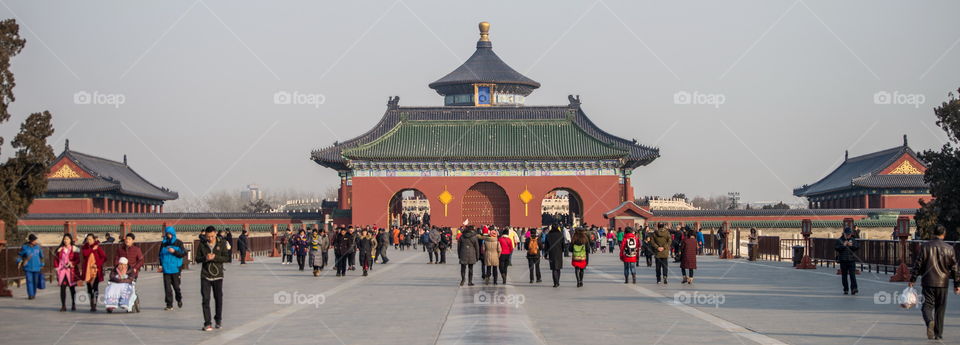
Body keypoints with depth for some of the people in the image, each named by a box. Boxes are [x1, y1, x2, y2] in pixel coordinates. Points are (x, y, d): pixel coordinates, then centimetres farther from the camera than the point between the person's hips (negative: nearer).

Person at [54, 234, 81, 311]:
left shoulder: (74, 249, 2)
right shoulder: (60, 249, 9)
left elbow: (78, 259, -3)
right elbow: (56, 259, 10)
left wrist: (72, 263, -20)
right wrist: (56, 267, -1)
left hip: (71, 271, -1)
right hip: (62, 271, 2)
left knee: (72, 287, 8)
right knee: (62, 288, -4)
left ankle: (73, 304, 21)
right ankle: (63, 306, -2)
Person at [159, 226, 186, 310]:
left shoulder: (179, 243, 2)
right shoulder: (163, 243, 11)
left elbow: (184, 253, -5)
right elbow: (161, 255, 18)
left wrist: (174, 251, -18)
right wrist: (161, 265, 6)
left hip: (175, 268, -2)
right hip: (166, 268, 2)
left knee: (176, 286, 3)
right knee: (167, 287, -4)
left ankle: (179, 299, 31)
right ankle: (169, 305, -1)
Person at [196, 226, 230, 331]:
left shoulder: (222, 244, -1)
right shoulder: (202, 245, 2)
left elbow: (226, 258, -5)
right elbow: (198, 259, 3)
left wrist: (215, 257, -21)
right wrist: (205, 258, -18)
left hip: (218, 275, 0)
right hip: (205, 276, 0)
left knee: (219, 299, 9)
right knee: (205, 300, -6)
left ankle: (218, 320, 29)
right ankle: (207, 324, -3)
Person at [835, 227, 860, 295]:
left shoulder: (853, 240, 10)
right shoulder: (839, 240, 4)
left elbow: (858, 247, 0)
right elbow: (836, 248, -8)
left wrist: (852, 245, -17)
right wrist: (843, 245, -19)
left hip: (851, 260, 0)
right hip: (843, 261, 0)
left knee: (852, 275, -10)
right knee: (844, 276, 5)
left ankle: (854, 288, -16)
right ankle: (846, 289, 12)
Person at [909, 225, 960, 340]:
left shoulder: (925, 246, -1)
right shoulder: (949, 248, 1)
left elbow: (917, 264, -2)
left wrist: (912, 279, 5)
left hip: (928, 282, -1)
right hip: (943, 283, 1)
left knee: (927, 306, 2)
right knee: (940, 309, 11)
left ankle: (930, 321, -29)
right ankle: (938, 334, 14)